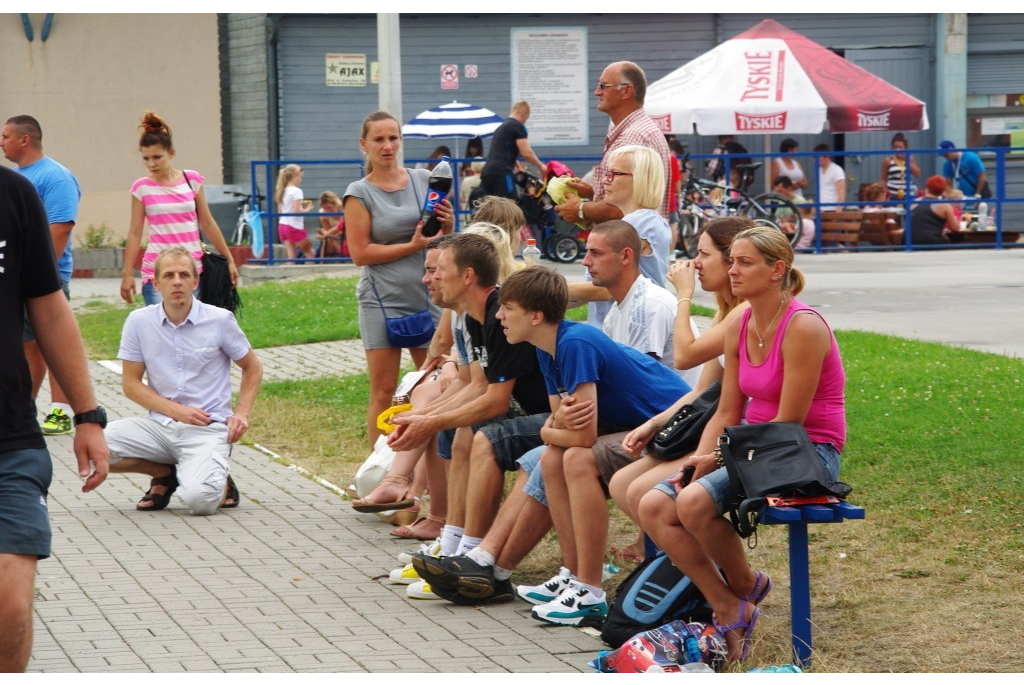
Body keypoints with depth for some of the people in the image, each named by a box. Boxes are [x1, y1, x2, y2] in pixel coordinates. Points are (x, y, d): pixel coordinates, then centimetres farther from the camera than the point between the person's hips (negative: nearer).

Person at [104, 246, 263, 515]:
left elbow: (253, 368, 12)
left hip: (208, 428, -3)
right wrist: (176, 410, -9)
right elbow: (131, 383, 4)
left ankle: (220, 483, 11)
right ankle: (165, 473, 6)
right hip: (160, 425, 3)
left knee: (198, 500, -30)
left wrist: (241, 414, -3)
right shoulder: (139, 322, 1)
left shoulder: (220, 320, -2)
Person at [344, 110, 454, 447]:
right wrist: (413, 246, -15)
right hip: (383, 301, -3)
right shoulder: (359, 193, -1)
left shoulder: (424, 180, 8)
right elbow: (360, 253, -9)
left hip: (426, 294, 3)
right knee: (383, 391, -1)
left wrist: (447, 225, -7)